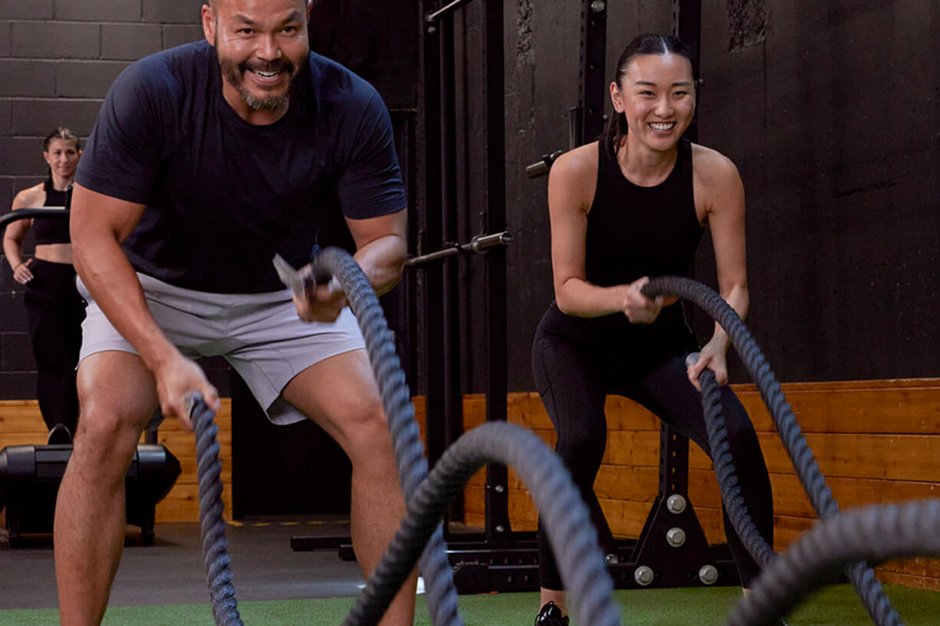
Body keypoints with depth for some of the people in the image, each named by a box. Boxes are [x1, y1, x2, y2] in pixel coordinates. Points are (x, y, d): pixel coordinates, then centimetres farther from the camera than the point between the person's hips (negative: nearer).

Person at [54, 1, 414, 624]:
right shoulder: (151, 91, -29)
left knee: (378, 428, -17)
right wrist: (164, 358, -35)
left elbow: (388, 241, -16)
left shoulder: (353, 107, -23)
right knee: (105, 425, -26)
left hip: (288, 293, 2)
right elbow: (94, 235, -24)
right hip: (153, 289, -2)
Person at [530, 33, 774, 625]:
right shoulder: (576, 171, -23)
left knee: (738, 436, -21)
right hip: (576, 343, -2)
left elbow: (734, 284, -16)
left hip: (661, 345, 2)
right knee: (581, 441, -30)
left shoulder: (716, 175, -19)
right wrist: (624, 297, -41)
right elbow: (567, 288, -19)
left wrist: (718, 344, -36)